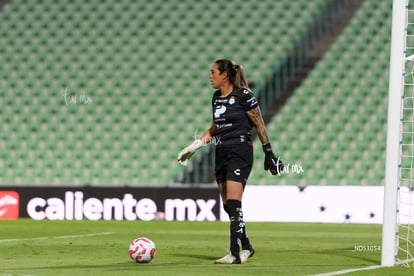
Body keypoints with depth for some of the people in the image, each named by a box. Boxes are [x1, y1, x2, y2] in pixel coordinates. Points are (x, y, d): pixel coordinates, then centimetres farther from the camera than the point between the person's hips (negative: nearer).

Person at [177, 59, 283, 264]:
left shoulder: (243, 95, -10)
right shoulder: (216, 98, 12)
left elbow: (259, 124, -5)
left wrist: (268, 153, -6)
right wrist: (195, 145, 17)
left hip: (239, 152, -8)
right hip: (221, 153, 8)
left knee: (233, 203, -15)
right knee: (227, 205, 7)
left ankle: (235, 253, -16)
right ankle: (246, 247, 21)